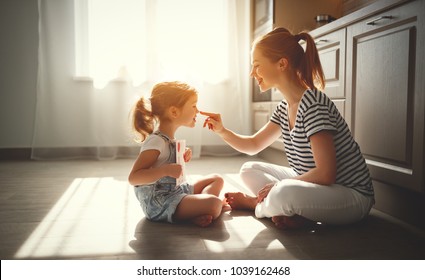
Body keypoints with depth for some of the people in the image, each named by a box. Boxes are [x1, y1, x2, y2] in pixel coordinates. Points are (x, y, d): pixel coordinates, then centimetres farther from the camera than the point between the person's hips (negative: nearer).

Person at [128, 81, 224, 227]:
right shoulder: (156, 141, -17)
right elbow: (133, 178, -22)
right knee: (214, 204, -30)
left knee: (216, 179, 15)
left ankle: (197, 210, -8)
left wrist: (182, 157, 10)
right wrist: (166, 170, -32)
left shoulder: (168, 139, 12)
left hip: (172, 192, 10)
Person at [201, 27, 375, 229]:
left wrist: (278, 186, -16)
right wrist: (221, 130, -3)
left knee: (284, 193, -35)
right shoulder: (285, 107, 4)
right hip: (312, 184, 9)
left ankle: (255, 203, -3)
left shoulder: (314, 105, -24)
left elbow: (325, 174, -27)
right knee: (249, 171, 7)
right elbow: (253, 145, 14)